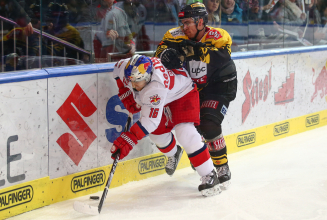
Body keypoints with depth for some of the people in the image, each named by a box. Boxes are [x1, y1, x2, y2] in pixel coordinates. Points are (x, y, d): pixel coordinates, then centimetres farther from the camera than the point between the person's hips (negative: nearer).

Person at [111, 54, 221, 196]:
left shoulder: (156, 88, -45)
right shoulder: (126, 67, -26)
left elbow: (150, 121, -43)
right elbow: (118, 70, 0)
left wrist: (128, 139, -46)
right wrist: (126, 94, -4)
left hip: (183, 93, -8)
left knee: (185, 133, -24)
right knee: (156, 131, 7)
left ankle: (209, 176, -17)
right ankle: (173, 154, 42)